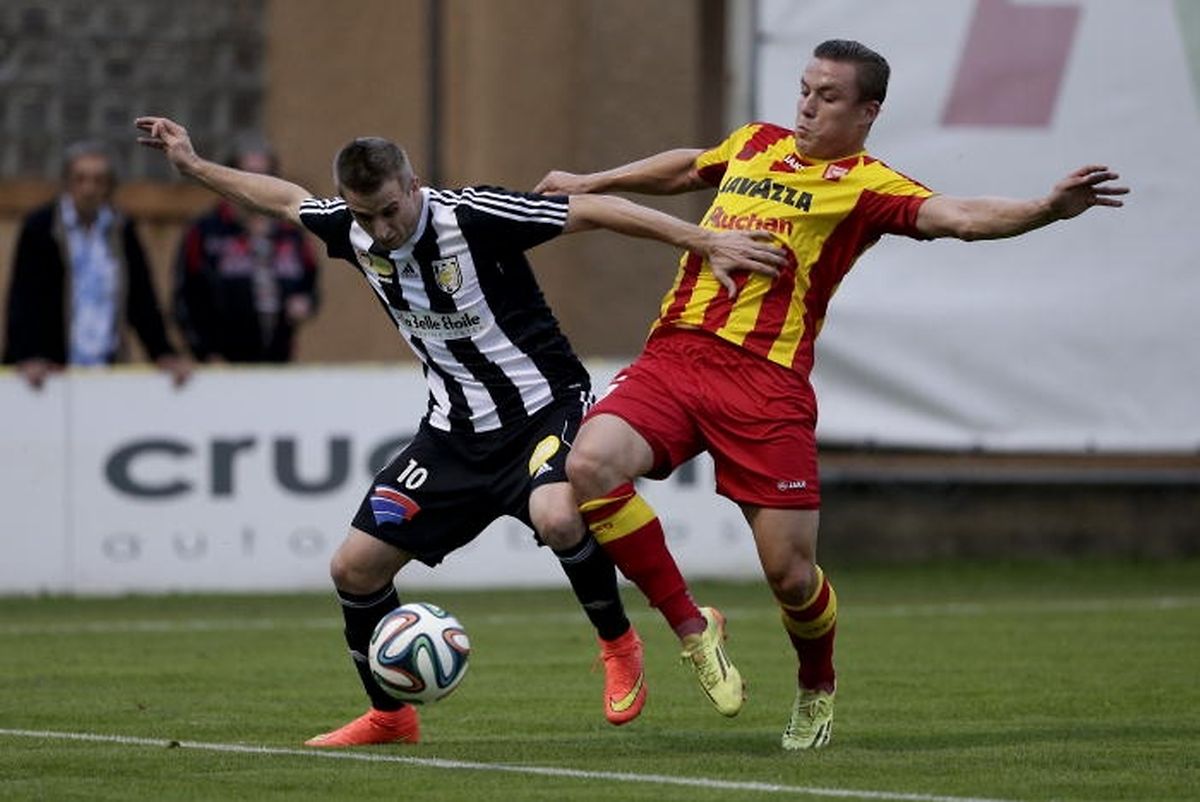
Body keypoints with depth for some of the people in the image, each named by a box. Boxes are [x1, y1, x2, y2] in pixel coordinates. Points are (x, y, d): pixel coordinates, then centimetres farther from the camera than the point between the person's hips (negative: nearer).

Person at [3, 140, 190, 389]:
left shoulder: (122, 230, 9)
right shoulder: (39, 227, -3)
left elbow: (141, 300, 11)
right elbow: (23, 299, -11)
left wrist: (164, 355, 1)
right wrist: (27, 358, -23)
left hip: (107, 368, 4)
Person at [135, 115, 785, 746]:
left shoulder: (469, 216, -23)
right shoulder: (354, 232, -5)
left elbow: (594, 211, -21)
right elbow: (284, 198, 17)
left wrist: (705, 241, -23)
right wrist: (194, 166, 20)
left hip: (543, 406, -6)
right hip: (457, 429, 6)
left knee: (556, 519, -37)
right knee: (354, 567, 0)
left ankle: (618, 644, -9)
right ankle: (389, 716, 22)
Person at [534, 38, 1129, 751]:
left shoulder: (864, 184, 1)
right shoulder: (755, 143, 19)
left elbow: (955, 216, -16)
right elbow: (687, 168, 40)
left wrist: (1047, 209, -33)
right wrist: (590, 183, 52)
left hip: (767, 381, -5)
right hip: (674, 353, 5)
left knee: (790, 572, -5)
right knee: (590, 466, -21)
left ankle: (816, 686, 31)